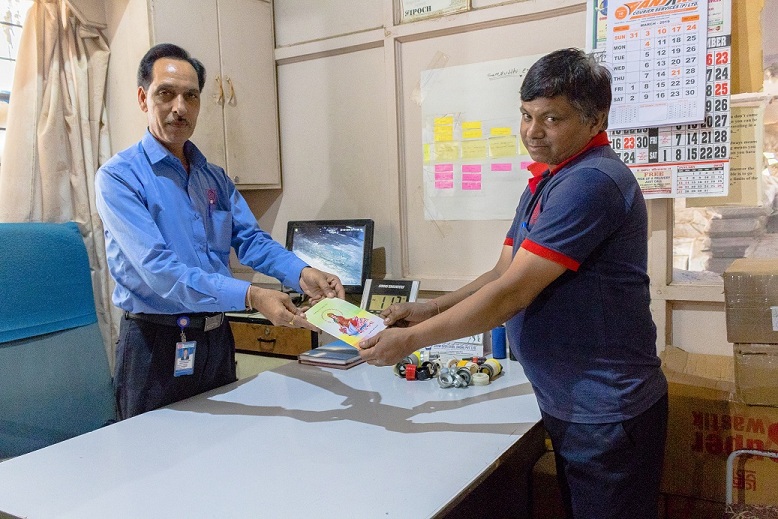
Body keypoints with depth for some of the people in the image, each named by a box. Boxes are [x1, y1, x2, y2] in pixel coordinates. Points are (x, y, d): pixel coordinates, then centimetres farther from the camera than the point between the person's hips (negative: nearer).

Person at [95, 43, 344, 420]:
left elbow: (250, 239, 1)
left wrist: (301, 274, -19)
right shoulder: (118, 177, -12)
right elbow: (158, 269, -24)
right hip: (155, 344, -6)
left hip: (216, 340, 6)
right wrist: (249, 296, -34)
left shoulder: (215, 177, 9)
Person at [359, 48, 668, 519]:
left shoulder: (592, 182, -22)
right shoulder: (546, 181, 10)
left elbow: (513, 293, -26)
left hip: (607, 414, -9)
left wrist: (412, 340, -20)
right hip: (568, 406, 9)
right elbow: (503, 274, 10)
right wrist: (430, 309, -3)